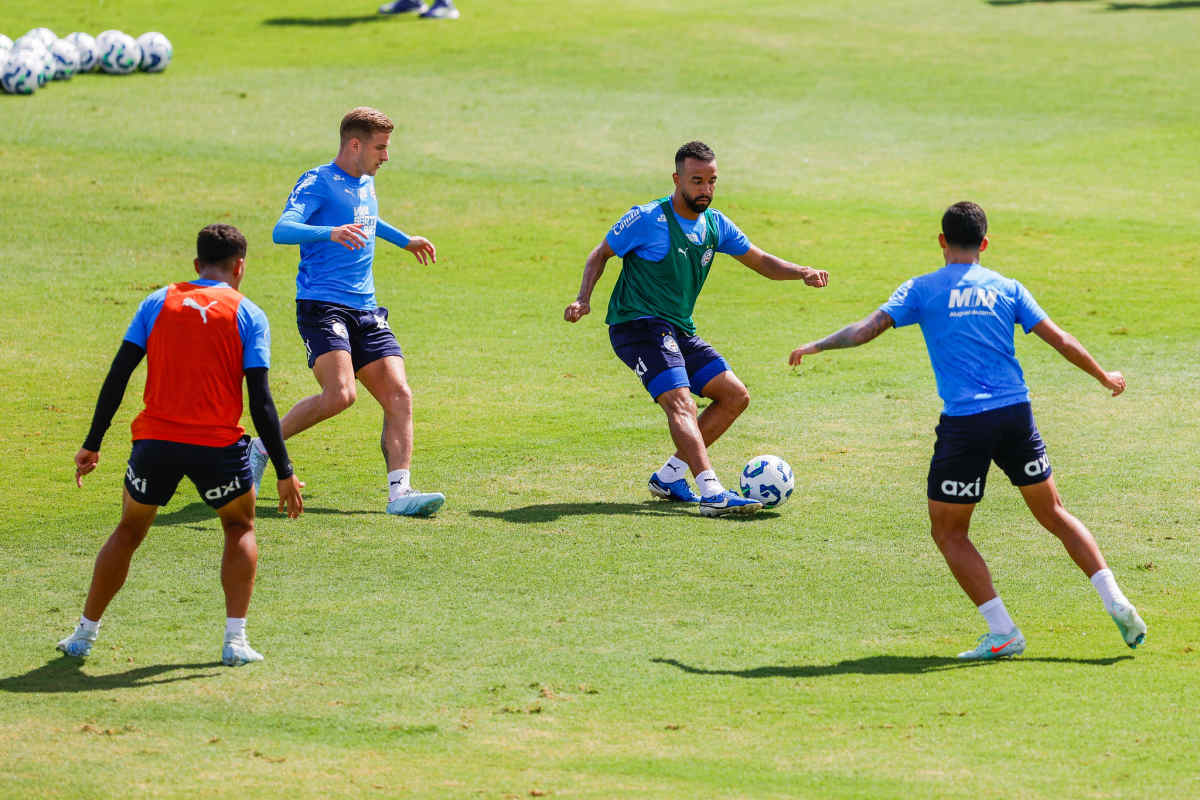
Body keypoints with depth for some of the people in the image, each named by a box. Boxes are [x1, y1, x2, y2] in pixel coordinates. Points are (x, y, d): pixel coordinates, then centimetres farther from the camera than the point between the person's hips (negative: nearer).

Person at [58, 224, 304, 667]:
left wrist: (92, 444, 7)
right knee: (240, 529, 21)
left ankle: (84, 634, 24)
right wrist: (284, 472, -2)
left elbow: (117, 376, 3)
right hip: (218, 445, -2)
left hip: (155, 440, 2)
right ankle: (235, 639, 8)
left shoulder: (158, 303, 8)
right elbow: (260, 400, -5)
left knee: (129, 531, 22)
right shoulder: (247, 315, 2)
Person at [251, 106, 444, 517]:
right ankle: (261, 448, -5)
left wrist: (404, 240, 54)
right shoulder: (317, 183, -6)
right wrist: (330, 232, -38)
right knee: (340, 394, -25)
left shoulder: (366, 184, 19)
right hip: (322, 305, -8)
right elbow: (282, 230, -22)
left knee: (398, 395, -8)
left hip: (365, 311, 8)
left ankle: (399, 492, -12)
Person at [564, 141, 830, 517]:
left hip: (680, 331, 8)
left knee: (735, 396, 3)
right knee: (680, 402, -25)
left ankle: (669, 476, 8)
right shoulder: (647, 219, -10)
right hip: (638, 325, -8)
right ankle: (712, 493, -39)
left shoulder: (715, 225, 9)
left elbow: (759, 260, 18)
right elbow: (601, 254, 0)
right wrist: (583, 299, -14)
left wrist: (801, 272, 1)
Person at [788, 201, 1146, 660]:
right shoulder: (1006, 289, 10)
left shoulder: (922, 290, 4)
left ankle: (1003, 633, 0)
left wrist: (815, 346, 12)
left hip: (964, 424, -3)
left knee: (948, 533, 9)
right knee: (1054, 514, 17)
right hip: (1016, 415, 3)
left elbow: (867, 329, -2)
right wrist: (1104, 377, 22)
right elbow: (1059, 340, 9)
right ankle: (1116, 602, 8)